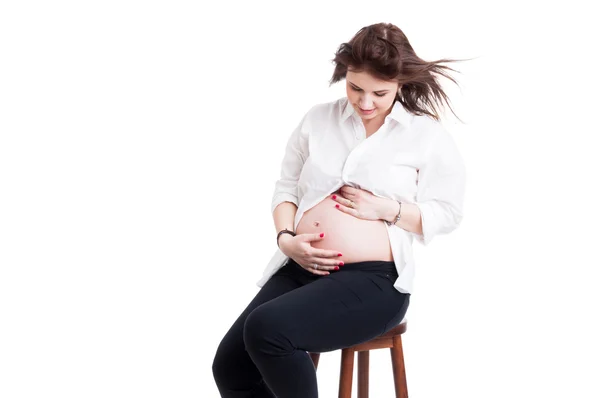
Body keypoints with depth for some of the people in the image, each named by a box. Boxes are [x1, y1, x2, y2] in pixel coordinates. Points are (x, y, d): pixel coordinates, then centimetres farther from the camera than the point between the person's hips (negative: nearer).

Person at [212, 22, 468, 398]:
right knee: (230, 366, -9)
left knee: (266, 328, -29)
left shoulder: (427, 135, 1)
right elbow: (287, 186, 15)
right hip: (300, 268, 5)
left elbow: (447, 213, 4)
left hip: (373, 280, -5)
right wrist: (286, 238, -4)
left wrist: (388, 209, -12)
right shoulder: (318, 119, 11)